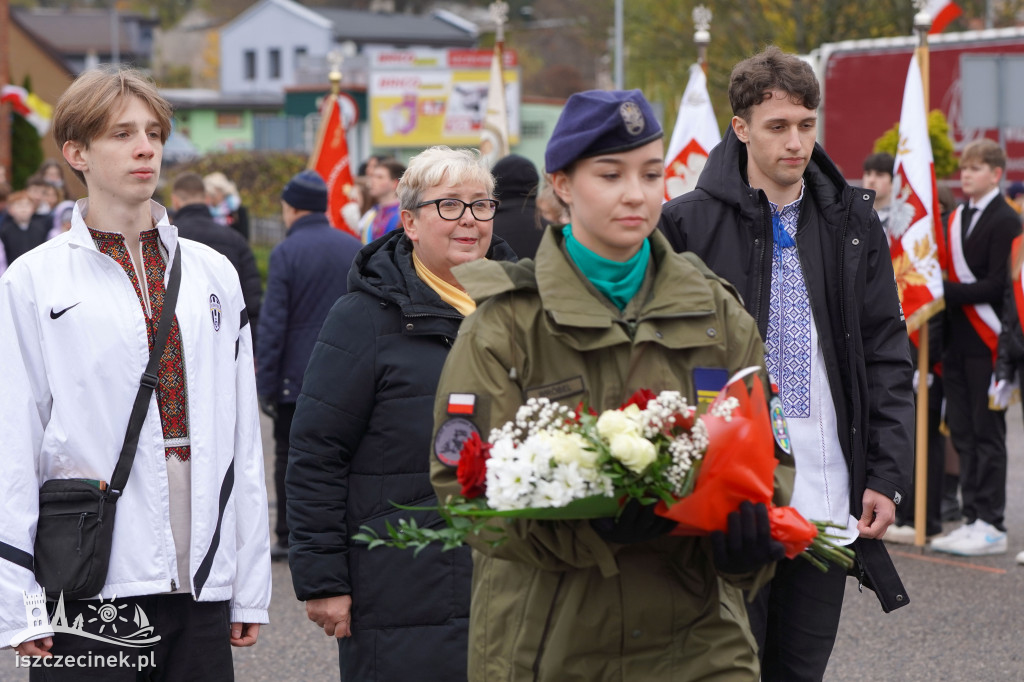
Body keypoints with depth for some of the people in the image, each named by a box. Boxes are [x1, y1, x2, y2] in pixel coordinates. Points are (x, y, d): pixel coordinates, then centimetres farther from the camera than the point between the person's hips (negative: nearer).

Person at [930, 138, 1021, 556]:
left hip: (986, 343, -8)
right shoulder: (956, 219, 17)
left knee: (987, 432, -5)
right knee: (963, 432, 7)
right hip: (958, 341, 8)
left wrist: (948, 291, -19)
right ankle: (973, 519, 12)